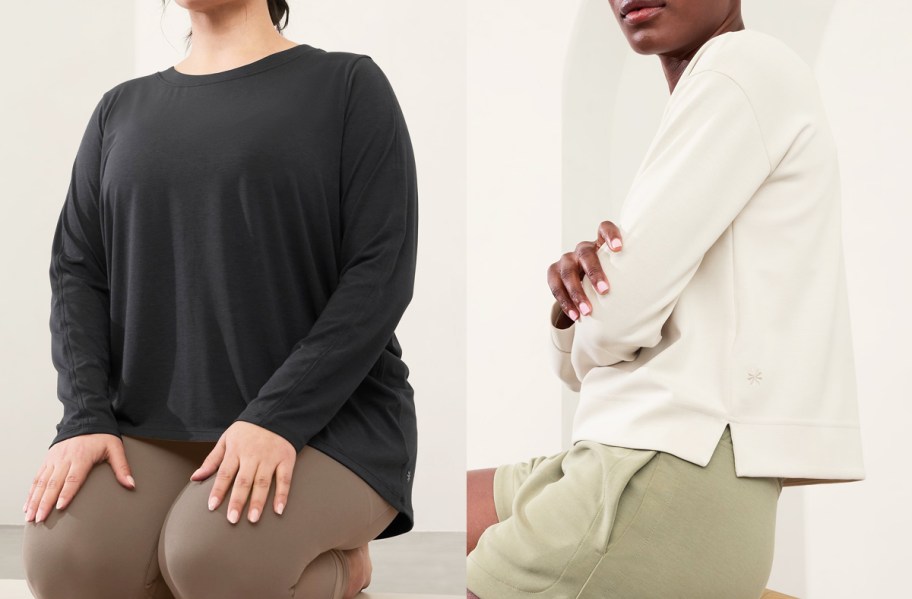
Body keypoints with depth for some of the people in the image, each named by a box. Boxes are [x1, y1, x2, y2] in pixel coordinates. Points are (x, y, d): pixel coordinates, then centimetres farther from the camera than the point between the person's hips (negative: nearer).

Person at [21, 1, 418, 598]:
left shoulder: (348, 84, 0)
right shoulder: (123, 110, 15)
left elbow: (382, 273, -9)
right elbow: (78, 272, 7)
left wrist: (278, 418, -20)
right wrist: (86, 417, -10)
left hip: (326, 415, -4)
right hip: (160, 425, 4)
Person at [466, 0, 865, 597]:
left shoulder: (745, 64, -8)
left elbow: (619, 318, -16)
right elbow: (579, 365, 19)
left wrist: (584, 302, 7)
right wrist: (574, 288, -2)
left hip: (667, 486, -10)